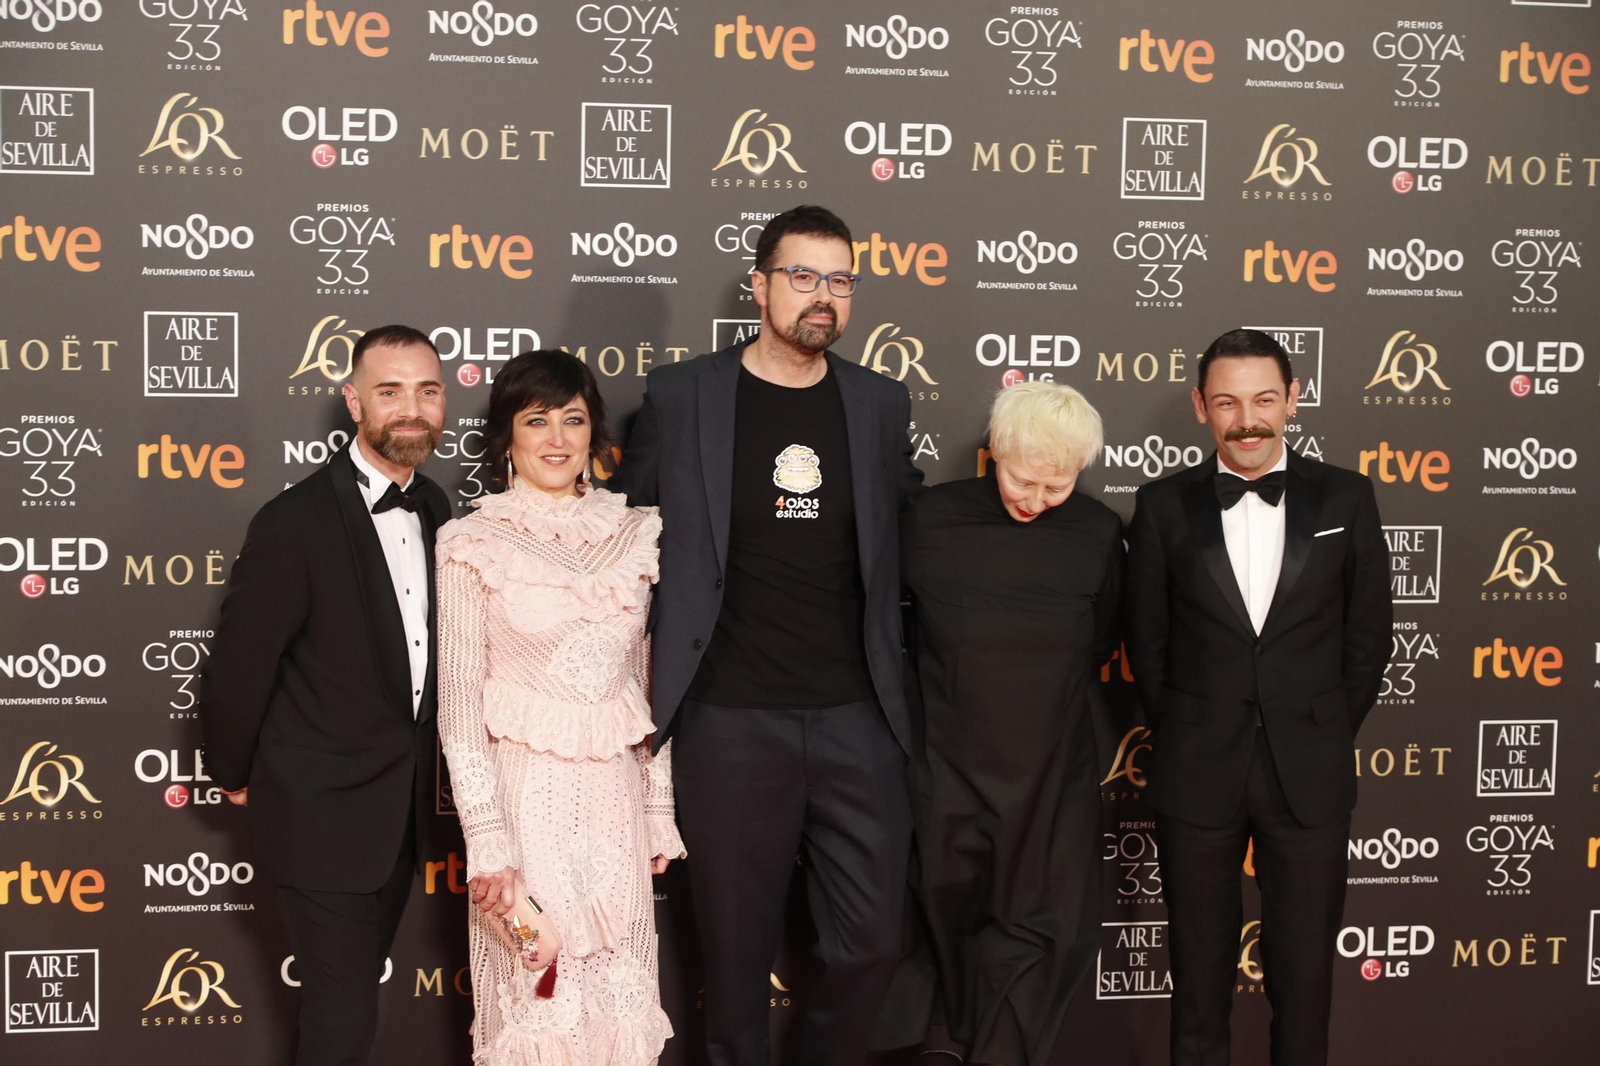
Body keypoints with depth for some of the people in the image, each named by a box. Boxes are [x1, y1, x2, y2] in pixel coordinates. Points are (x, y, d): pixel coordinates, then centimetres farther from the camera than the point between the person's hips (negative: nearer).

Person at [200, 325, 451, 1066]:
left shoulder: (433, 511, 2)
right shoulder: (295, 523, -19)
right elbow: (236, 671, -12)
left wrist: (426, 768, 14)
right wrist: (235, 776, 0)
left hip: (405, 810, 6)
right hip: (324, 813, -6)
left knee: (356, 997, 21)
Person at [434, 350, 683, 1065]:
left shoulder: (636, 534, 6)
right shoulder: (471, 543, -4)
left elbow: (649, 681, 11)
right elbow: (460, 701, -6)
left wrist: (661, 813, 9)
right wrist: (485, 843, -12)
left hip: (616, 798, 3)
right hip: (525, 797, -3)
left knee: (620, 1000, 10)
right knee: (534, 1003, 5)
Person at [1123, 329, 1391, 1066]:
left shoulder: (1345, 498, 0)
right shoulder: (1164, 505, -1)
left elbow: (1369, 637, 6)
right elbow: (1146, 641, 5)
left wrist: (1328, 735, 5)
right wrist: (1179, 738, 5)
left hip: (1310, 775, 0)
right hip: (1197, 775, 0)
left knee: (1304, 970, 8)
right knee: (1200, 960, 12)